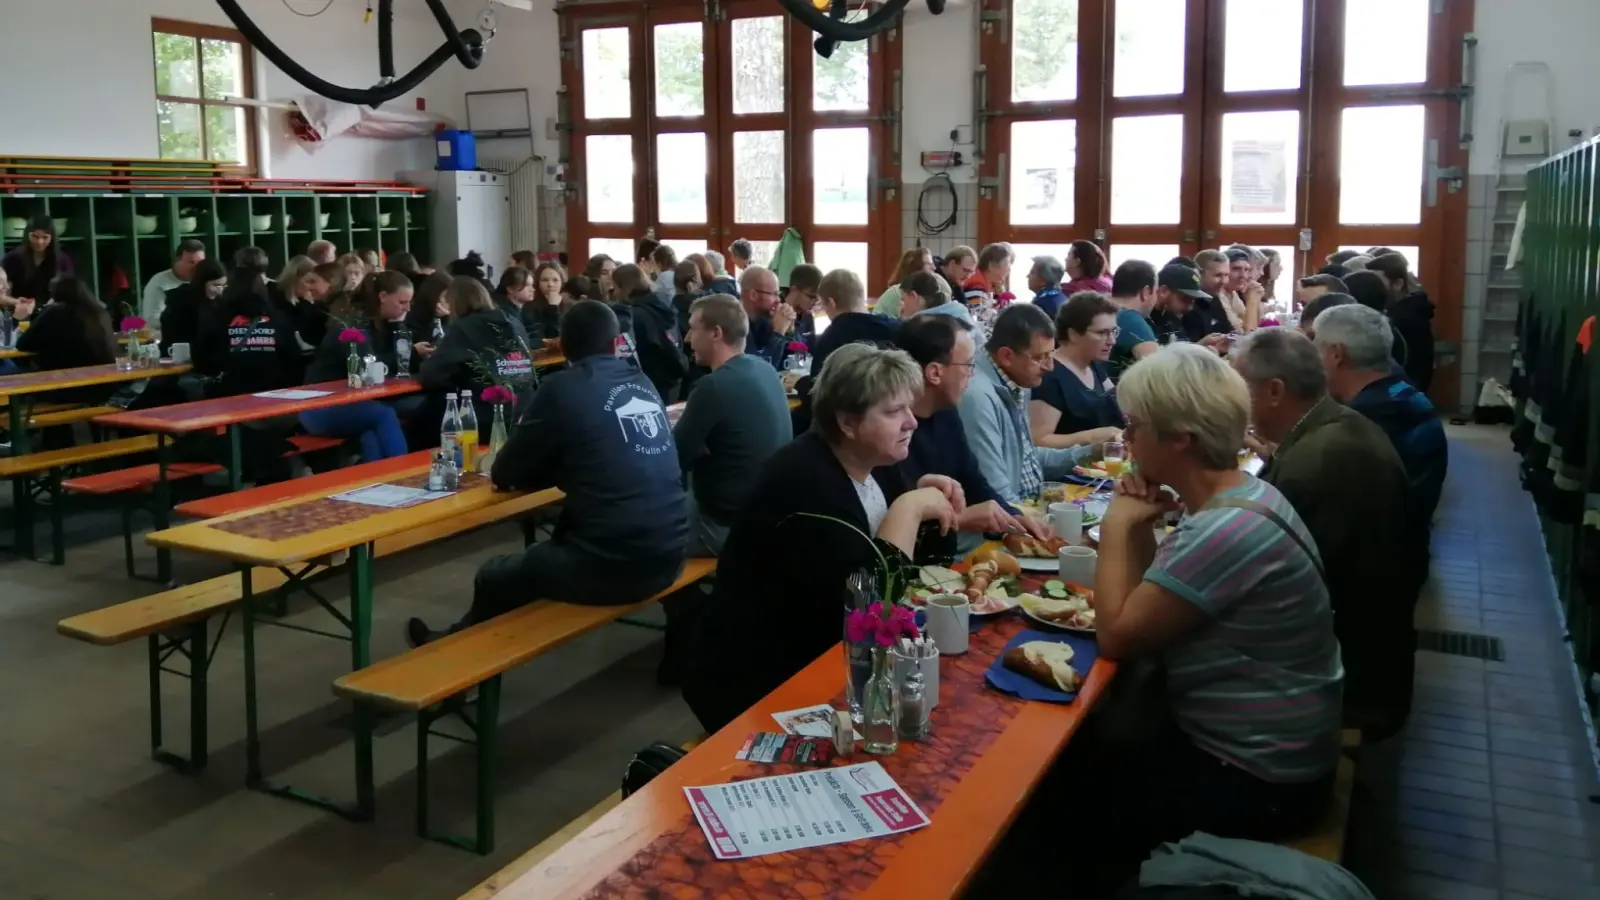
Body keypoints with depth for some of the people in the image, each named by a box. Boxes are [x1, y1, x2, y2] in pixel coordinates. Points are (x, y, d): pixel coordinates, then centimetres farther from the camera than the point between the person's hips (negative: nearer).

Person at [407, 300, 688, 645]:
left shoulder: (563, 387, -6)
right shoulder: (643, 384, 10)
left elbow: (504, 475, 3)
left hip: (610, 567, -7)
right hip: (667, 557, 7)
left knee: (492, 578, 20)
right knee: (554, 550, 33)